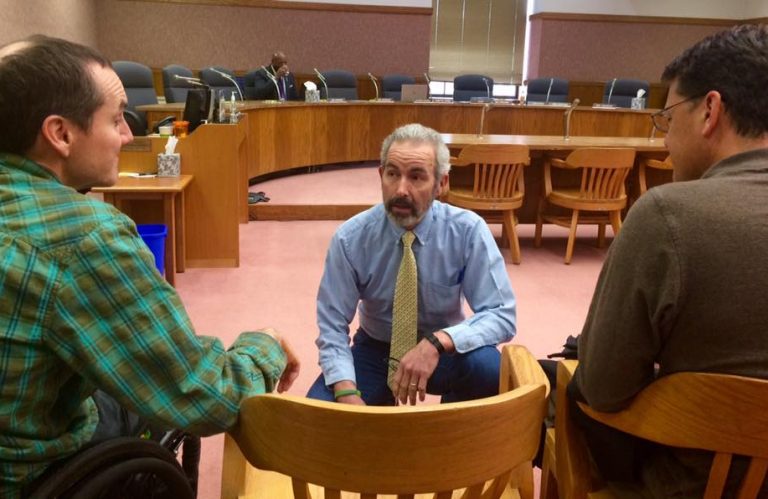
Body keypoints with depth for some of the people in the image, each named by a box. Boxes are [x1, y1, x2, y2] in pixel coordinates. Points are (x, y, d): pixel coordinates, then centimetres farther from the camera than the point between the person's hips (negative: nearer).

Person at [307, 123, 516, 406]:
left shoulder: (469, 231, -18)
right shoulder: (350, 238, -16)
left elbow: (501, 315, -19)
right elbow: (332, 327, -13)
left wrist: (439, 342, -37)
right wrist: (347, 392, -30)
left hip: (443, 353, 0)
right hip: (375, 351, 1)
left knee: (485, 364, -33)